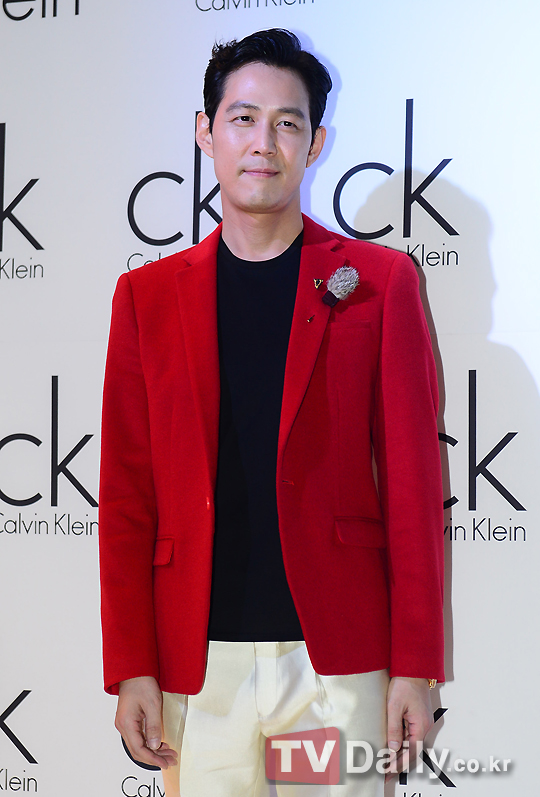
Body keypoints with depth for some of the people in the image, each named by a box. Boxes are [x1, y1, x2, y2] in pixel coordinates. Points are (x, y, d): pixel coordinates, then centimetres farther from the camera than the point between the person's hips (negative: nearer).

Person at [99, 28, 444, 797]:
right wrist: (130, 669, 0)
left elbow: (412, 482, 0)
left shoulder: (379, 280, 3)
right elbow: (126, 497, 6)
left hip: (339, 654, -1)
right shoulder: (147, 294, 8)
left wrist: (415, 666, -3)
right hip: (198, 660, 2)